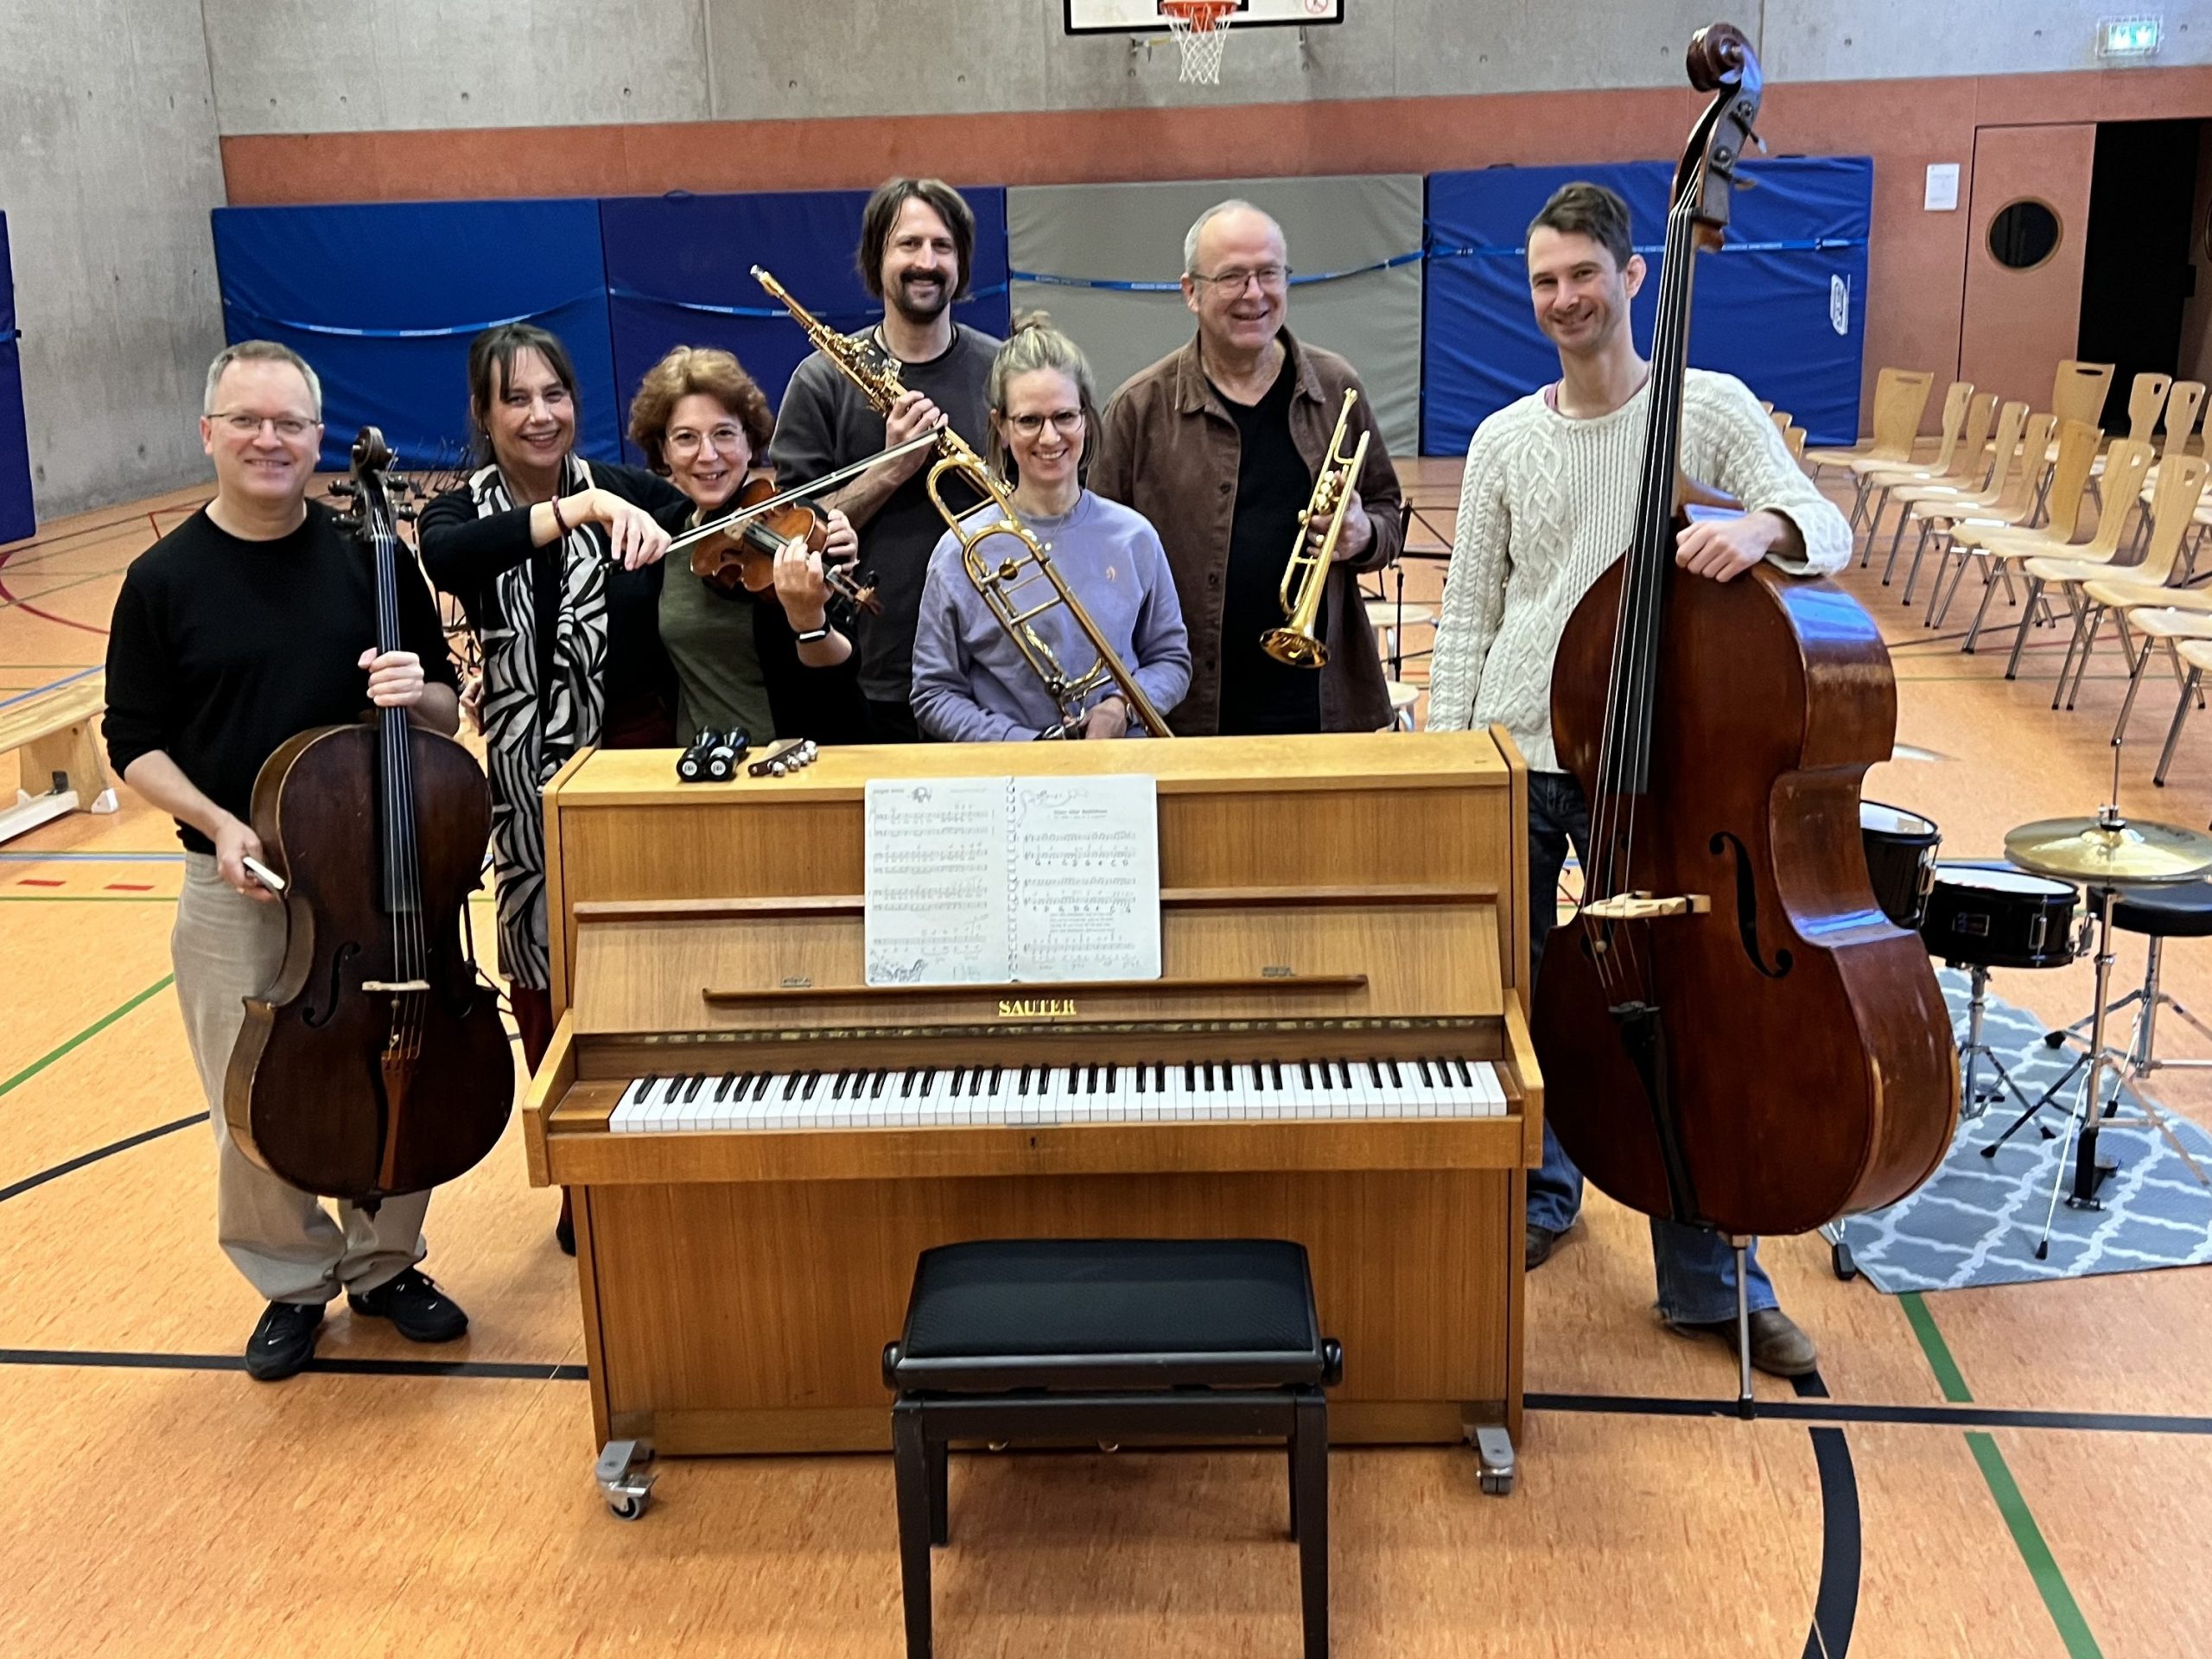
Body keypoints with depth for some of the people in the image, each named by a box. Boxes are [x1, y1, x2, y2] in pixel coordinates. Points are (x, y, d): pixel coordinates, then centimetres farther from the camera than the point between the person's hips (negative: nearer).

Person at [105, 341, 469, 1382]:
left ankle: (385, 1267, 35)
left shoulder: (369, 563, -1)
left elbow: (446, 712, 5)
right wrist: (217, 822, -16)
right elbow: (136, 745, 0)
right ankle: (294, 1285, 31)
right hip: (236, 892, -1)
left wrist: (416, 694, -18)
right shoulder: (164, 581, -4)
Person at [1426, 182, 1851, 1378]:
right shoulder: (1504, 440, 6)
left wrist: (1763, 528, -34)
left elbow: (1825, 529, -10)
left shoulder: (1710, 407, -2)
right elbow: (1468, 619, 8)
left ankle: (1710, 1280, 14)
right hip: (1512, 755, 3)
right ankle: (1540, 1197, 38)